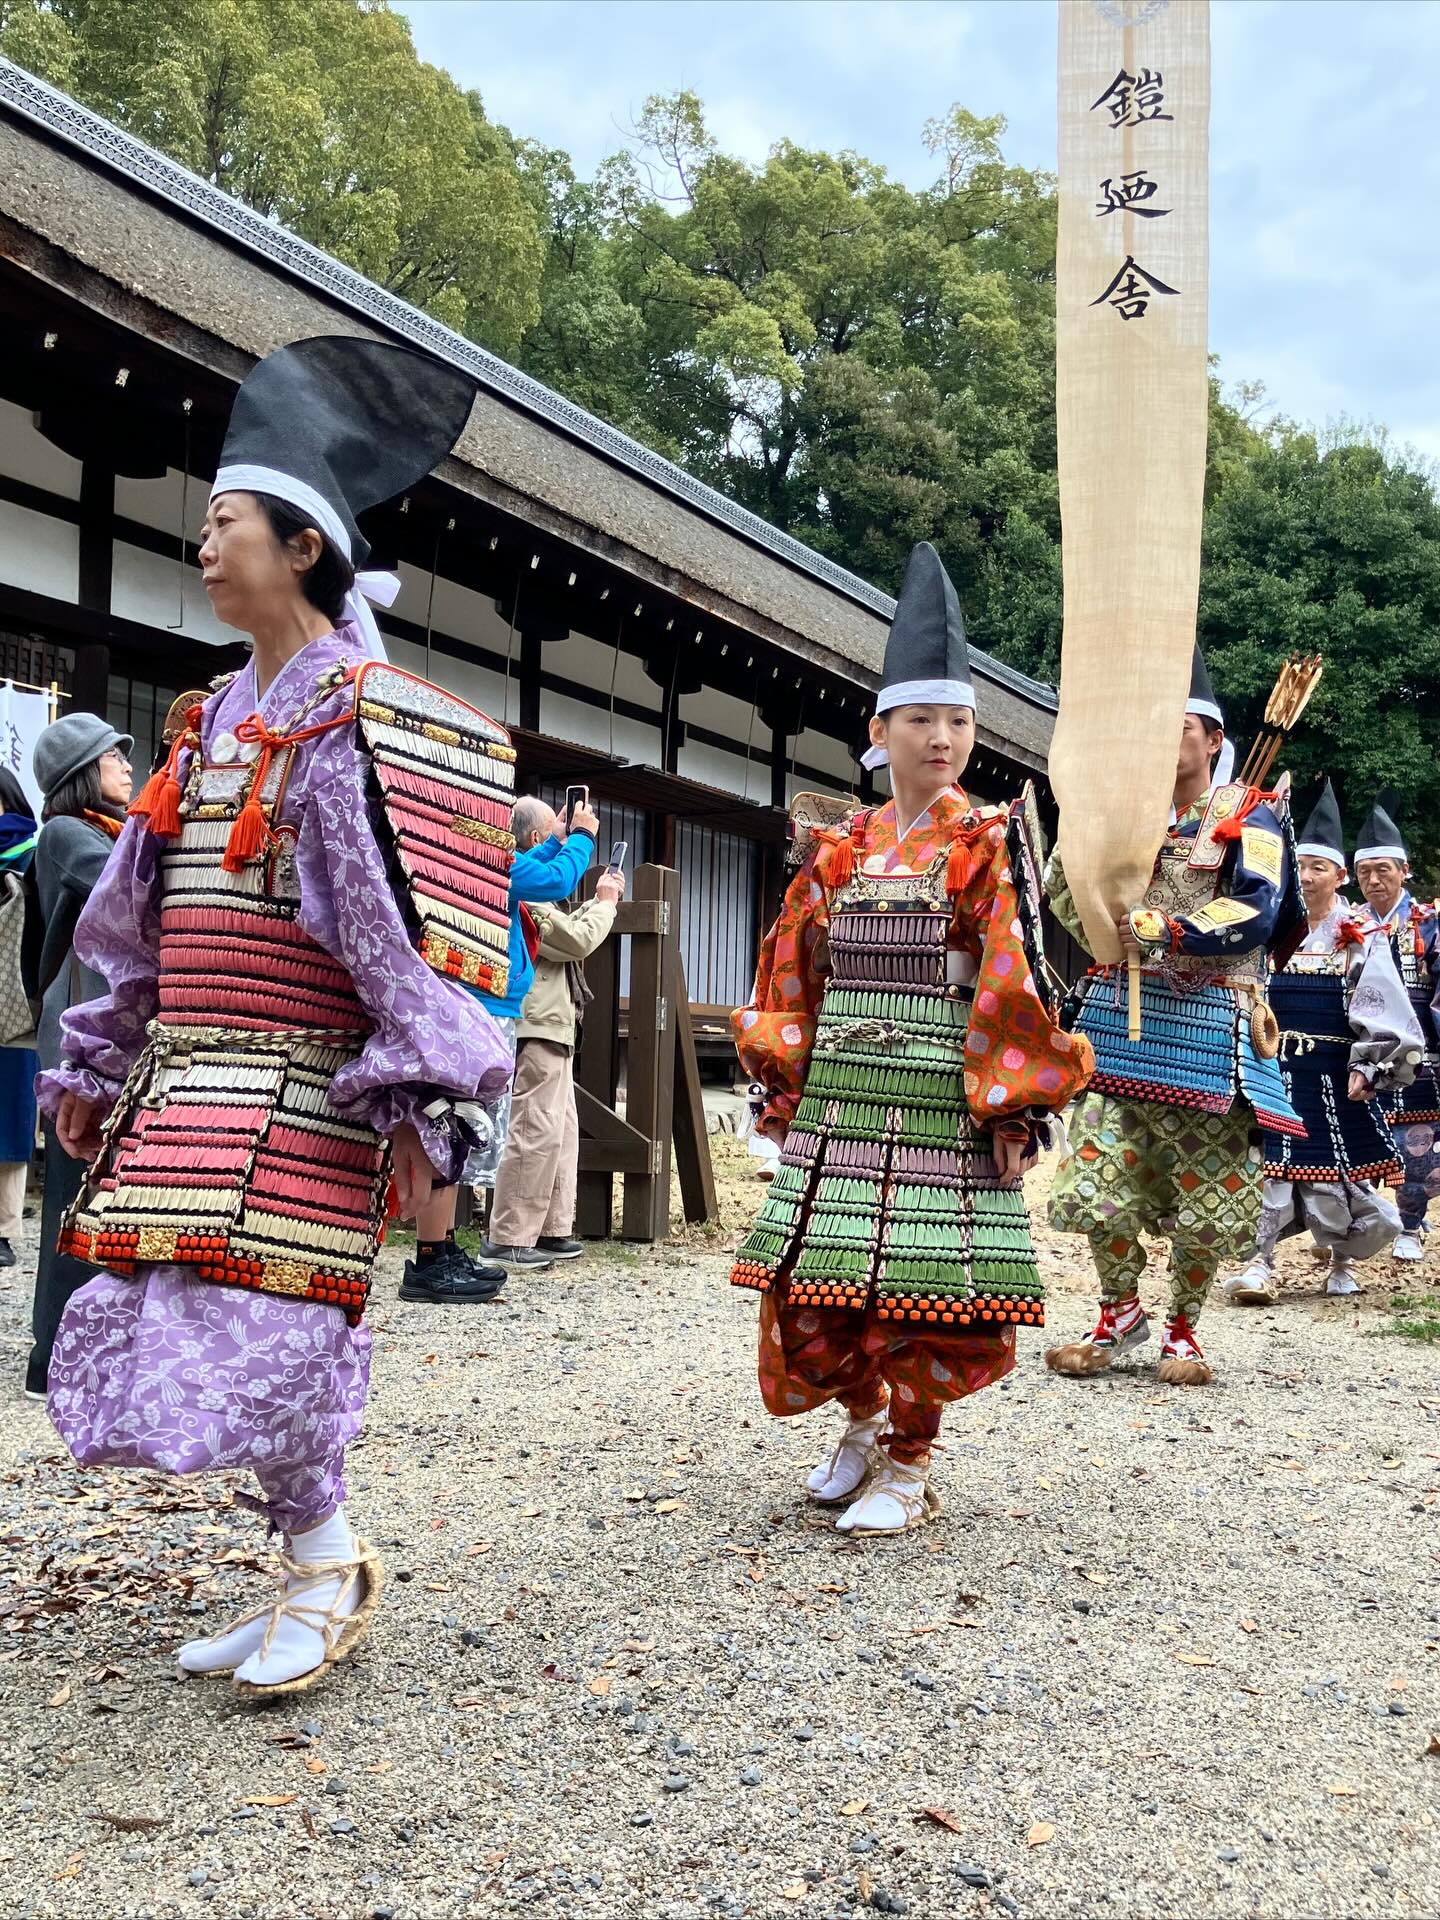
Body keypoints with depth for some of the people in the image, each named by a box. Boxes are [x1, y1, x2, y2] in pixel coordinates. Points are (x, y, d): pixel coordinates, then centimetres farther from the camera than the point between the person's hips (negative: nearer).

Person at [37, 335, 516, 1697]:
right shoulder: (217, 719, 16)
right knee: (170, 1322, 9)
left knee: (259, 1325, -8)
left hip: (300, 1079, -8)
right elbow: (140, 913, 19)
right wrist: (100, 1067, 19)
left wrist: (417, 1099, -19)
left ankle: (329, 1570, 15)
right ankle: (315, 1575, 24)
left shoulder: (366, 720, -8)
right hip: (188, 1077, 8)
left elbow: (403, 918, -15)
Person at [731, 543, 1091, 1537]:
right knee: (808, 1288, 7)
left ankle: (908, 1464, 20)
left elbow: (1016, 986, -7)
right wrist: (784, 1084, 6)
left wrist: (1012, 1102, -13)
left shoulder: (989, 846, -2)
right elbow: (792, 978, 12)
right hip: (836, 1106, 4)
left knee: (923, 1287, 1)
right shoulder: (839, 849, 10)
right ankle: (866, 1417, 33)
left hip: (941, 1110, -4)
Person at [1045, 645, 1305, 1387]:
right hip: (1120, 1020, 4)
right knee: (1100, 1178, 1)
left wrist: (1162, 930, -21)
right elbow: (1065, 890, 7)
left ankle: (1182, 1329, 20)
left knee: (1205, 1192, 2)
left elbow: (1257, 913, -13)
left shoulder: (1252, 814, 3)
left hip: (1208, 1030, -3)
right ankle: (1120, 1311, 21)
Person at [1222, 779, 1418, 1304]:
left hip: (1333, 1079, -2)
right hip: (1274, 1071, 2)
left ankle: (1341, 1260, 27)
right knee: (1267, 1165, -5)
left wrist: (1369, 1069, -12)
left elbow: (1382, 1010, -5)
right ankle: (1258, 1265, -2)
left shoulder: (1362, 937, -1)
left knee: (1339, 1177, 6)